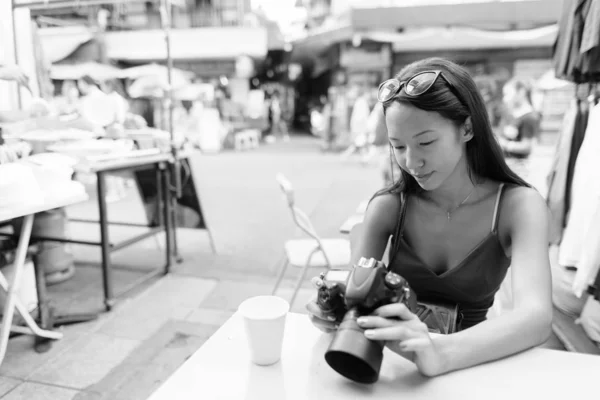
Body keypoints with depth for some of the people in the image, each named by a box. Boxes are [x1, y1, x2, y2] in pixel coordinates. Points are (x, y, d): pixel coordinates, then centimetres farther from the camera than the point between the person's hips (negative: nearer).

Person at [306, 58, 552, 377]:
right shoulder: (387, 206, -8)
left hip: (468, 370, 0)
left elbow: (536, 316, -23)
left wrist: (440, 353, -39)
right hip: (392, 365, 1)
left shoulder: (518, 205, -10)